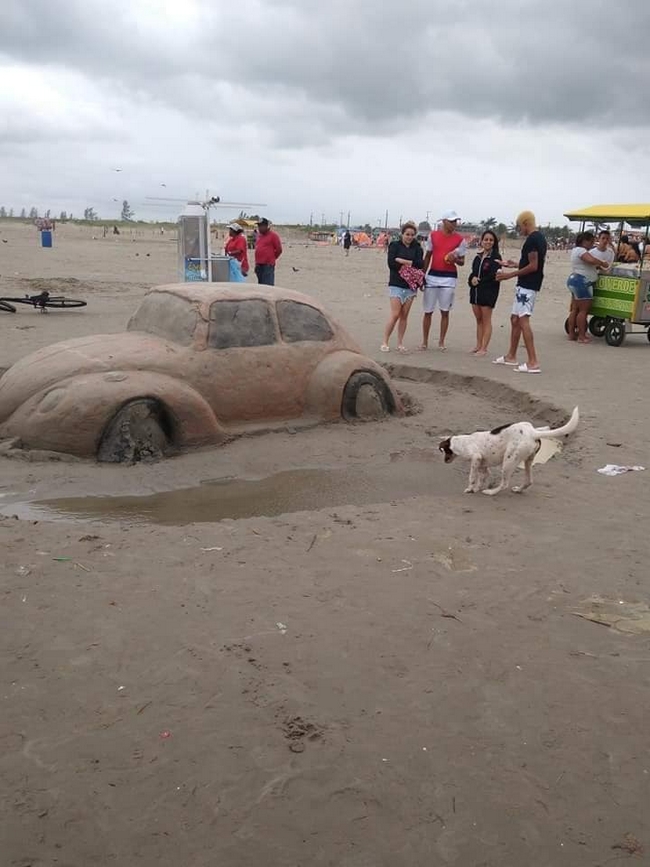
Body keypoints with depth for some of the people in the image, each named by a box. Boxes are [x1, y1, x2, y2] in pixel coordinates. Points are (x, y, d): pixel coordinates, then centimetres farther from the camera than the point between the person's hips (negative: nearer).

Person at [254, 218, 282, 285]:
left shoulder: (273, 235, -6)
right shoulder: (259, 235, 16)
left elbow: (279, 250, -5)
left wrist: (272, 258, 5)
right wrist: (257, 262, 19)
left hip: (268, 265, -8)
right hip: (259, 265, 8)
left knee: (268, 285, -12)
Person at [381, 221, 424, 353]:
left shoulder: (417, 248, 9)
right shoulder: (395, 245, 3)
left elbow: (420, 264, -5)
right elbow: (391, 263, -10)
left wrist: (402, 261, -11)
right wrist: (411, 264, -8)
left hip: (411, 285, 3)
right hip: (396, 284, -3)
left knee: (404, 316, 5)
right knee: (395, 314, -10)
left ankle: (400, 343, 12)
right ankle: (385, 342, -2)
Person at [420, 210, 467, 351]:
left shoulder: (459, 239, 1)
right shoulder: (433, 235, 4)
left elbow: (462, 261, 6)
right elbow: (427, 257, 11)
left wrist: (455, 259, -16)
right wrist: (422, 275, 7)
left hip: (449, 277, -1)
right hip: (432, 276, 1)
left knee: (445, 311, 2)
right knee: (428, 311, 4)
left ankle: (441, 342, 11)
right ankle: (425, 341, 13)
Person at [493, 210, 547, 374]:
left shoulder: (531, 239, -16)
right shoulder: (540, 237, 16)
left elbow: (533, 266, -20)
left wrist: (511, 274, -14)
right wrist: (515, 265, 24)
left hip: (527, 286, -11)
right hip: (529, 285, 11)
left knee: (523, 320, -13)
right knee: (515, 319, 17)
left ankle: (533, 363, -17)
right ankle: (511, 356, 26)